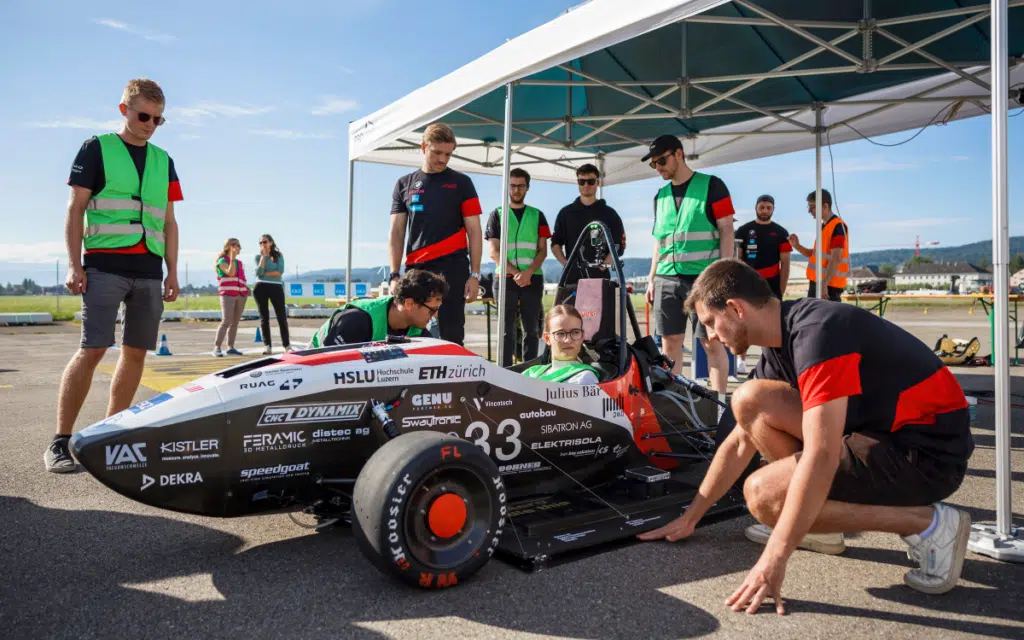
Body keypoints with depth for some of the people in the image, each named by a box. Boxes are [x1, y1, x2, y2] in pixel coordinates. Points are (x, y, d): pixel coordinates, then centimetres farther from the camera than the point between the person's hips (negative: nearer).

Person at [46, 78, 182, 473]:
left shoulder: (163, 161, 18)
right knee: (92, 350, -11)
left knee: (136, 352, 4)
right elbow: (75, 208, 2)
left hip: (149, 270, 5)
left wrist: (172, 272, 10)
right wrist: (74, 264, -7)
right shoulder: (97, 148, 6)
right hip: (104, 265, -4)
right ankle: (60, 442, -4)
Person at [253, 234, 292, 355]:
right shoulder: (258, 257, 8)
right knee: (264, 317, 3)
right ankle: (267, 345, 6)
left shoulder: (278, 255, 6)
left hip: (276, 287, -1)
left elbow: (280, 272, -8)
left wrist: (265, 274, -9)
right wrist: (263, 256, -8)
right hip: (261, 288, 1)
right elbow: (259, 272, -9)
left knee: (282, 317, -2)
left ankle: (287, 345, 2)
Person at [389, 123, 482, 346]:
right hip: (415, 270, 3)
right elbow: (396, 233, 10)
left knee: (451, 335, -4)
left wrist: (474, 274, -5)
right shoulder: (404, 184, 12)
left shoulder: (461, 183, 6)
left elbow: (474, 231, 3)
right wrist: (394, 275, 0)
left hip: (452, 268, -3)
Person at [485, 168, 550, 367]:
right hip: (506, 279, -1)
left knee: (532, 329, 3)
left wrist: (528, 272, -11)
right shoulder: (497, 215, 9)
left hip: (533, 279, 2)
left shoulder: (537, 215, 13)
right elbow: (494, 252, 1)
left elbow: (543, 250, 7)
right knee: (507, 330, -1)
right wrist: (516, 273, -11)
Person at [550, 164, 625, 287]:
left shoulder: (609, 214, 10)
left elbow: (618, 246, 5)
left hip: (599, 277, -1)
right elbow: (556, 243, 13)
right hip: (572, 276, 1)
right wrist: (566, 264, -4)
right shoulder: (566, 212, 14)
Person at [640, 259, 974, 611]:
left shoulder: (816, 331, -24)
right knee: (750, 401, -1)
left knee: (763, 493, -19)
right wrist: (689, 518, 16)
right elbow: (739, 443, 14)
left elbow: (821, 456, -32)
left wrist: (773, 561, -29)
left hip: (930, 450, -9)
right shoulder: (780, 347, 6)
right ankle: (817, 526, 9)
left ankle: (928, 525, -7)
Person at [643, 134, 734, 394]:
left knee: (711, 343, -3)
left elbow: (726, 231, -3)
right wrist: (651, 278, 13)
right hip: (667, 279, 5)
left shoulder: (711, 186, 1)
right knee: (670, 342, 5)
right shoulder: (661, 196, 17)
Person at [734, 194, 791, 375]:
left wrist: (781, 290, -1)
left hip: (771, 284, 0)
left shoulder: (781, 233, 6)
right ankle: (741, 360, 4)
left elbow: (785, 263, 5)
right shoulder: (743, 230, 4)